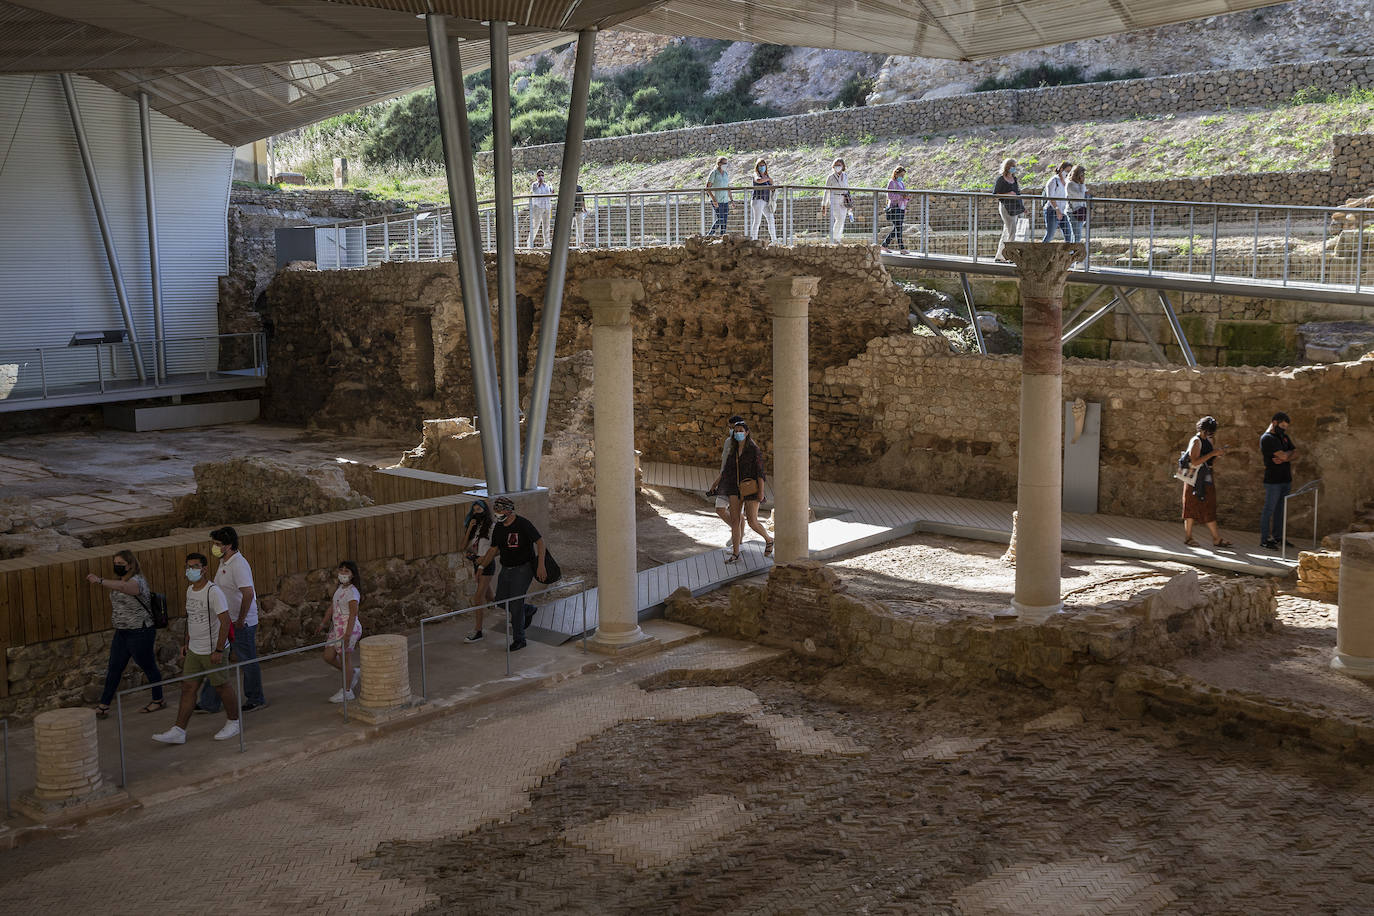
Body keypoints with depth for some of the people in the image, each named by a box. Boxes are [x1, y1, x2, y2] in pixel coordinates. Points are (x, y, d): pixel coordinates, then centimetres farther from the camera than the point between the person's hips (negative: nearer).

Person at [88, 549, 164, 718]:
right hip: (121, 633, 9)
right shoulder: (120, 580, 11)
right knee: (114, 668, 6)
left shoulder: (137, 581, -19)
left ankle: (158, 701, 21)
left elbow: (122, 587, -43)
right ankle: (103, 706, 8)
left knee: (148, 667, 6)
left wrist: (99, 581, -53)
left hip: (140, 633, -9)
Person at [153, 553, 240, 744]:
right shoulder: (190, 590, 9)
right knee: (188, 687, 6)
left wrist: (218, 650, -23)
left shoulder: (213, 592, -18)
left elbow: (225, 621, -21)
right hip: (194, 650, 8)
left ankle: (233, 723, 22)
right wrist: (186, 643, 20)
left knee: (222, 687, 4)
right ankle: (178, 731, 8)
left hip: (213, 651, -8)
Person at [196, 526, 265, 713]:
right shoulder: (223, 563, 10)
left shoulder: (238, 565, -21)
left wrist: (240, 620, -24)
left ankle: (256, 700, 18)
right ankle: (209, 703, 18)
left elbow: (248, 593, -30)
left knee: (248, 662, 3)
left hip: (242, 624, -10)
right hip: (226, 622, 10)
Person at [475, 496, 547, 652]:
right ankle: (528, 610, 34)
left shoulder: (523, 524, -15)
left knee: (515, 604, -10)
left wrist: (540, 566, -19)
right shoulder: (498, 528, 5)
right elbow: (493, 549, 15)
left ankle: (519, 640, 2)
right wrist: (481, 566, 12)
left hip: (523, 569, -7)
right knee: (501, 601, 7)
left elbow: (540, 541, -13)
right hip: (506, 569, 7)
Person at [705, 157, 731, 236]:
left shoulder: (725, 174, 12)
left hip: (725, 200, 6)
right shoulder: (713, 173, -8)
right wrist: (713, 198, -21)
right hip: (717, 201, -6)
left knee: (725, 220, 0)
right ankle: (709, 235, 1)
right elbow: (707, 188, -12)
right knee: (720, 219, -13)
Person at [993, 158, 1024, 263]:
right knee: (1012, 231, -13)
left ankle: (999, 256, 11)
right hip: (1005, 207, -7)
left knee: (1006, 232, 8)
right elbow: (995, 194, -7)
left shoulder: (1015, 179, 16)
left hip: (1015, 208, 7)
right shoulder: (1000, 179, -5)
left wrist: (1022, 206, 17)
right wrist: (1007, 194, -19)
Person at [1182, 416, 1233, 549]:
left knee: (1210, 509, 7)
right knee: (1192, 508, -1)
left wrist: (1218, 455, 2)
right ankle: (1188, 537, 5)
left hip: (1206, 480, 9)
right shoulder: (1196, 441, -13)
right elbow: (1195, 462, -23)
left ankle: (1217, 539, 7)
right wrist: (1212, 453, -22)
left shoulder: (1208, 440, 14)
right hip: (1196, 481, -9)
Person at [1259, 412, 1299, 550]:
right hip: (1273, 480, -8)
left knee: (1280, 509, 11)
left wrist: (1284, 459, -10)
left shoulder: (1284, 436, 15)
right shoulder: (1267, 438, -12)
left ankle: (1277, 536, 18)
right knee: (1269, 509, -5)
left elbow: (1295, 454, 9)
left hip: (1286, 480, 8)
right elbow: (1283, 455, -19)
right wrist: (1290, 453, 4)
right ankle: (1264, 539, -2)